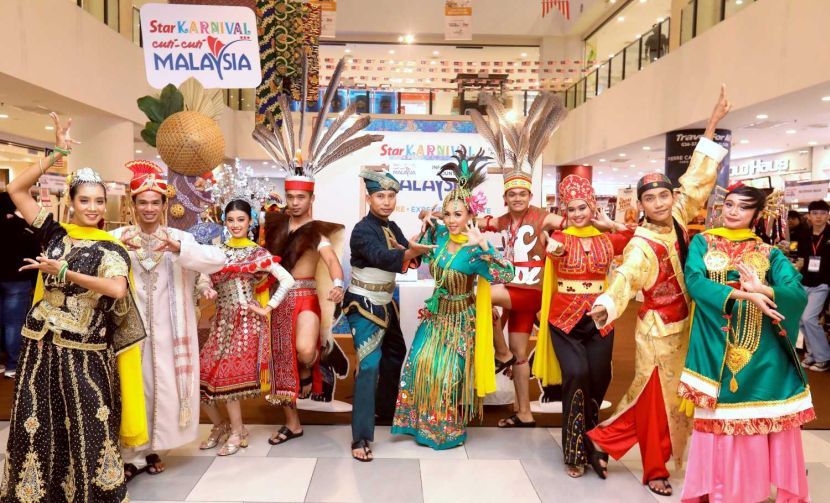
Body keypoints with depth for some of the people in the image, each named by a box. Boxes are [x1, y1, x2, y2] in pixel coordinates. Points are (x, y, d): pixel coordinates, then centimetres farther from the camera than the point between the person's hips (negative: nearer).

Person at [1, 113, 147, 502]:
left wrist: (64, 271, -19)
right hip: (42, 344, 4)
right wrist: (58, 154, -1)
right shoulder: (54, 234, 5)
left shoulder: (110, 248, -7)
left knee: (89, 429, 6)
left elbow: (117, 289, -25)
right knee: (35, 426, 13)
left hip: (83, 351, -4)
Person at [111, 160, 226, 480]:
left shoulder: (180, 238, 3)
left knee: (165, 386, 7)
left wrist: (179, 249, -24)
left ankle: (153, 449, 28)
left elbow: (218, 259, -12)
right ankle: (133, 455, 20)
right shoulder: (117, 236, 2)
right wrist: (117, 246, -30)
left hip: (168, 330, 1)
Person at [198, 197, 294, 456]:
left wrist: (267, 308, -10)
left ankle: (237, 431, 16)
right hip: (222, 320, 5)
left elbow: (288, 280, -10)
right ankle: (220, 426, 25)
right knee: (203, 374, 2)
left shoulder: (258, 254, -4)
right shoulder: (218, 251, 9)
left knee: (228, 375, -5)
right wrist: (207, 290, -8)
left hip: (246, 321, -5)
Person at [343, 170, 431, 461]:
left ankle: (386, 408, 43)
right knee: (370, 365, -15)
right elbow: (383, 258, -38)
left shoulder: (392, 228, 6)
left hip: (385, 304, 9)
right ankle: (361, 438, -10)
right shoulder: (363, 230, -19)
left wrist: (410, 253, -25)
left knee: (396, 353, 21)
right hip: (363, 305, -9)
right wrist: (413, 251, -53)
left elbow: (408, 260, -3)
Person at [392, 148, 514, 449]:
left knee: (449, 372, 2)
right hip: (436, 312, 6)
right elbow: (423, 254, 14)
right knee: (421, 363, 7)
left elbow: (506, 275, -36)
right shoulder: (440, 234, -7)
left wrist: (482, 247, -44)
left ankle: (450, 428, 25)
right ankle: (422, 420, 27)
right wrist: (427, 226, -1)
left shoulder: (476, 248, -24)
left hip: (460, 319, -6)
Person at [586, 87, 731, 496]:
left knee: (666, 398, 15)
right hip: (658, 330, -7)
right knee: (655, 401, 8)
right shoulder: (643, 245, -22)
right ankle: (655, 470, 27)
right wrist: (605, 305, -59)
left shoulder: (678, 220, -3)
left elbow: (697, 180, 2)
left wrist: (712, 125, 1)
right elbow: (625, 278, -38)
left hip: (683, 326, 7)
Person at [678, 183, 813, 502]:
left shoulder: (770, 254, 9)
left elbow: (798, 294, -5)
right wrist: (743, 295, -21)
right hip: (716, 346, -1)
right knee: (720, 420, 2)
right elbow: (694, 281, -10)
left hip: (762, 351, 1)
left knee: (766, 420, 1)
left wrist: (762, 289, -25)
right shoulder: (702, 242, 7)